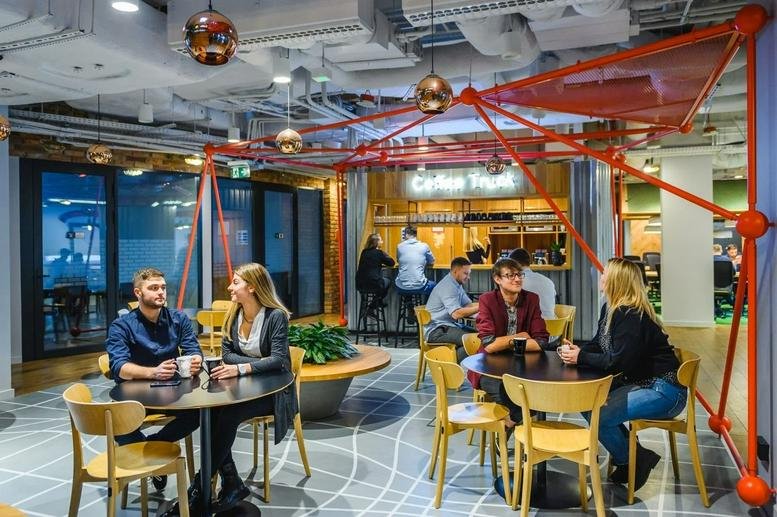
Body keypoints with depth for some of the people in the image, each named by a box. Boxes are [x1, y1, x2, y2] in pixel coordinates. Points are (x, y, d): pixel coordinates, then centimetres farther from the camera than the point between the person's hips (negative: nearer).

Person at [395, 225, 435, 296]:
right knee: (433, 284, 30)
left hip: (401, 288, 1)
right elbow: (431, 262, 15)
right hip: (419, 287, -1)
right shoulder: (424, 246, -1)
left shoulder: (400, 246, 2)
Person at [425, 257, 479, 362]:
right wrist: (479, 308, -25)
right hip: (437, 330, -10)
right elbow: (456, 313, -28)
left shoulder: (457, 285, 16)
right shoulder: (447, 287, -17)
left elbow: (468, 305, 10)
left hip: (449, 325, 10)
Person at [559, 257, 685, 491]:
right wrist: (578, 350, -7)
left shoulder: (632, 316, -22)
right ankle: (631, 454, 13)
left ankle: (634, 462, 5)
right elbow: (598, 344, 14)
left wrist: (580, 357, -18)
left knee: (600, 416, -21)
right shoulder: (610, 309, 7)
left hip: (663, 391, -10)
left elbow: (619, 362, -27)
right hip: (639, 382, 10)